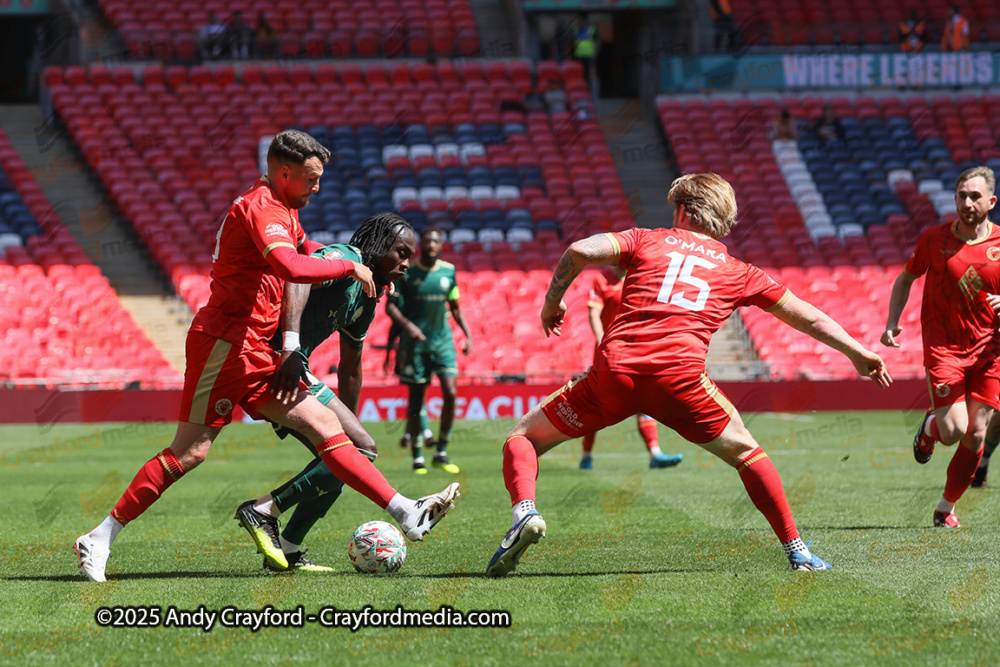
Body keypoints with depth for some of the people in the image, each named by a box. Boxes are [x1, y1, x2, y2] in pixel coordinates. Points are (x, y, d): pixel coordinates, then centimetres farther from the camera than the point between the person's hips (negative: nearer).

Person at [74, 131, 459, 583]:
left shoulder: (282, 210, 19)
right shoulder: (261, 207, -13)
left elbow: (305, 249, 43)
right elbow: (293, 268, -31)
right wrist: (349, 267, -18)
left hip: (257, 355, 10)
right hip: (225, 344, -10)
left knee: (325, 425, 2)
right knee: (190, 451, -11)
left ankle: (407, 514, -3)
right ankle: (99, 540, -5)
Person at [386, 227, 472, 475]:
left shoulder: (448, 271, 6)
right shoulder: (407, 272, -3)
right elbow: (390, 305, -6)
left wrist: (468, 334, 8)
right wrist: (407, 324, -23)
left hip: (442, 340, 2)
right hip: (415, 342, -2)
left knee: (451, 393, -13)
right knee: (416, 399, 1)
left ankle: (441, 454, -1)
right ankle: (417, 458, 12)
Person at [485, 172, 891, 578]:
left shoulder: (646, 241, 21)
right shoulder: (739, 273, 24)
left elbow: (580, 251, 6)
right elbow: (808, 319, 28)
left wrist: (552, 302, 21)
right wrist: (857, 353, 38)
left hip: (615, 368, -1)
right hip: (679, 376, 1)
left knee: (524, 436, 13)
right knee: (744, 453, 24)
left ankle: (524, 512, -15)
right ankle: (796, 550, 19)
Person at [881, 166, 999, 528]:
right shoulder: (934, 239, 0)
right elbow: (905, 278, 14)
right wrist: (891, 323, 3)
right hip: (944, 347, -2)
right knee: (953, 431, -15)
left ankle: (946, 508, 14)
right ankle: (929, 426, 23)